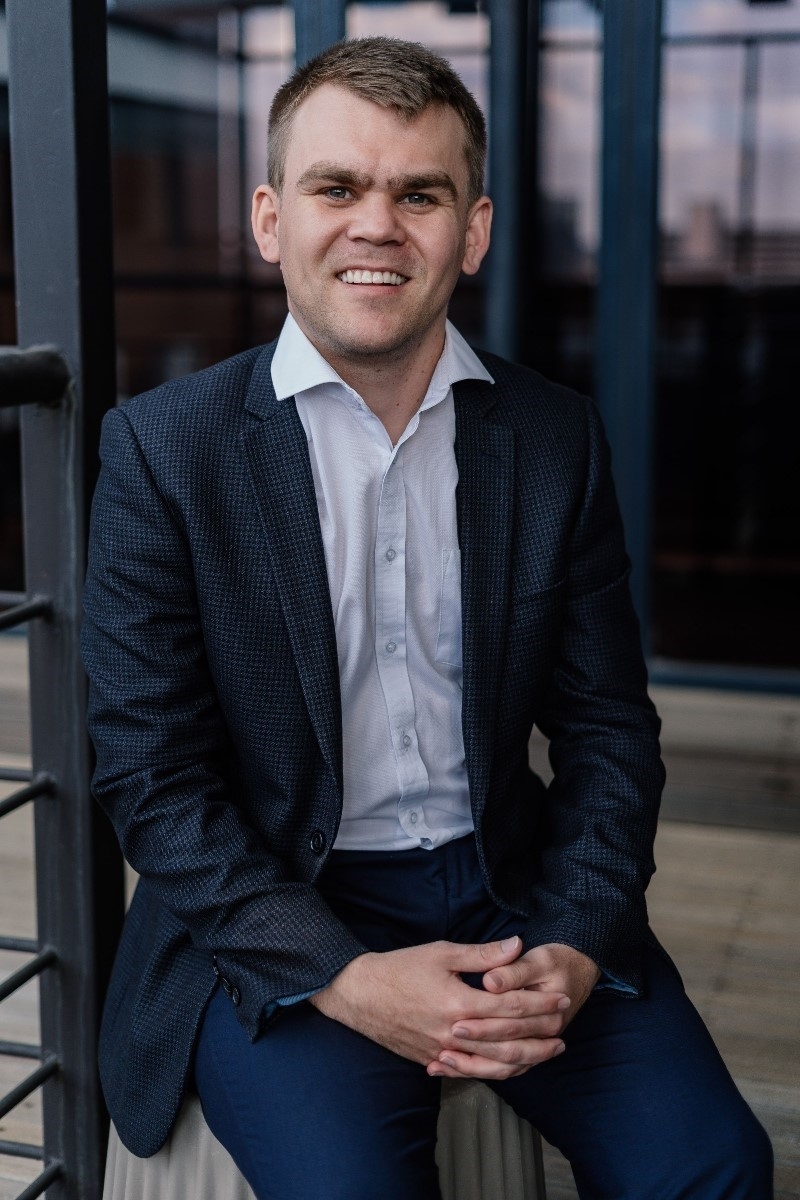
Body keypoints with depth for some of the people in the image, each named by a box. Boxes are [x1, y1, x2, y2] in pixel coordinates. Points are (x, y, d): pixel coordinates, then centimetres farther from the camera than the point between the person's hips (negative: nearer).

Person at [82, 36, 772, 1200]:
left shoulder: (559, 436, 4)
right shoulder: (164, 446, -5)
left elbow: (608, 726, 7)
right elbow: (150, 773, -7)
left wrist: (574, 950, -10)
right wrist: (348, 978, -17)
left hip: (512, 889, 3)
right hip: (274, 927, -2)